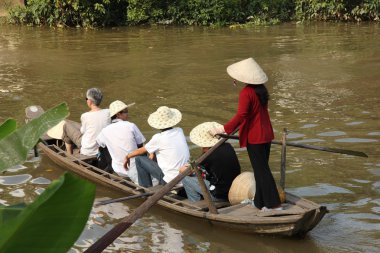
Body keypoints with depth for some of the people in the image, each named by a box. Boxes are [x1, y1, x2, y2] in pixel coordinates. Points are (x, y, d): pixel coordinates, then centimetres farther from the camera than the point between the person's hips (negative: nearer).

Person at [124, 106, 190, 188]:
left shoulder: (158, 138, -13)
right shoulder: (179, 131, 1)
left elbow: (141, 151, 4)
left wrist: (128, 156, 21)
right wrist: (153, 152, 17)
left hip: (171, 180, -6)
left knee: (139, 159, 7)